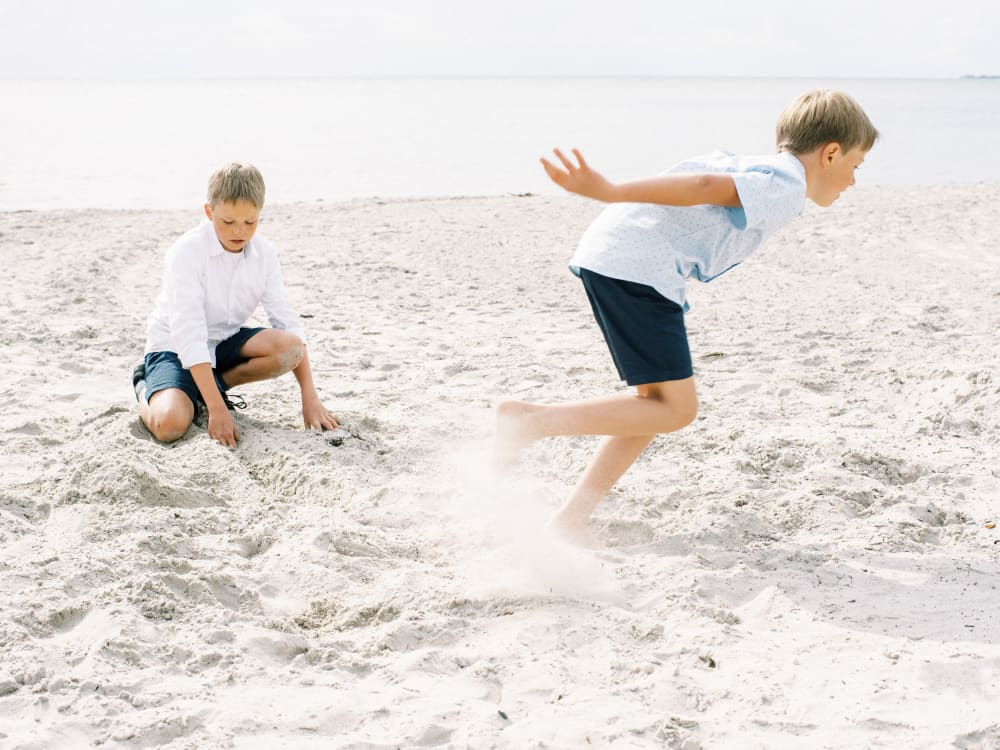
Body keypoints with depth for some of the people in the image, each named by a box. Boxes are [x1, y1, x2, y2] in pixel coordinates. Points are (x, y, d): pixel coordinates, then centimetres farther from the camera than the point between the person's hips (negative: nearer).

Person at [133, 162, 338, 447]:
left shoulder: (264, 253, -8)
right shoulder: (186, 252, -24)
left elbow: (287, 322, -8)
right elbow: (189, 334, -29)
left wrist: (310, 397, -16)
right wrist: (217, 409, -36)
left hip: (224, 342, 5)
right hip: (175, 347, -4)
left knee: (290, 349, -24)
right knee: (170, 425, -32)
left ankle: (214, 384, -2)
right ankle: (145, 390, 5)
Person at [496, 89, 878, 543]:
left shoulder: (758, 169, 26)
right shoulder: (786, 188, -5)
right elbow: (703, 187, -18)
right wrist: (610, 192, -28)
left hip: (606, 253, 10)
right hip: (638, 266, -10)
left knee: (657, 402, 15)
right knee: (675, 408, -6)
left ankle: (572, 519, 11)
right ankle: (529, 420, -13)